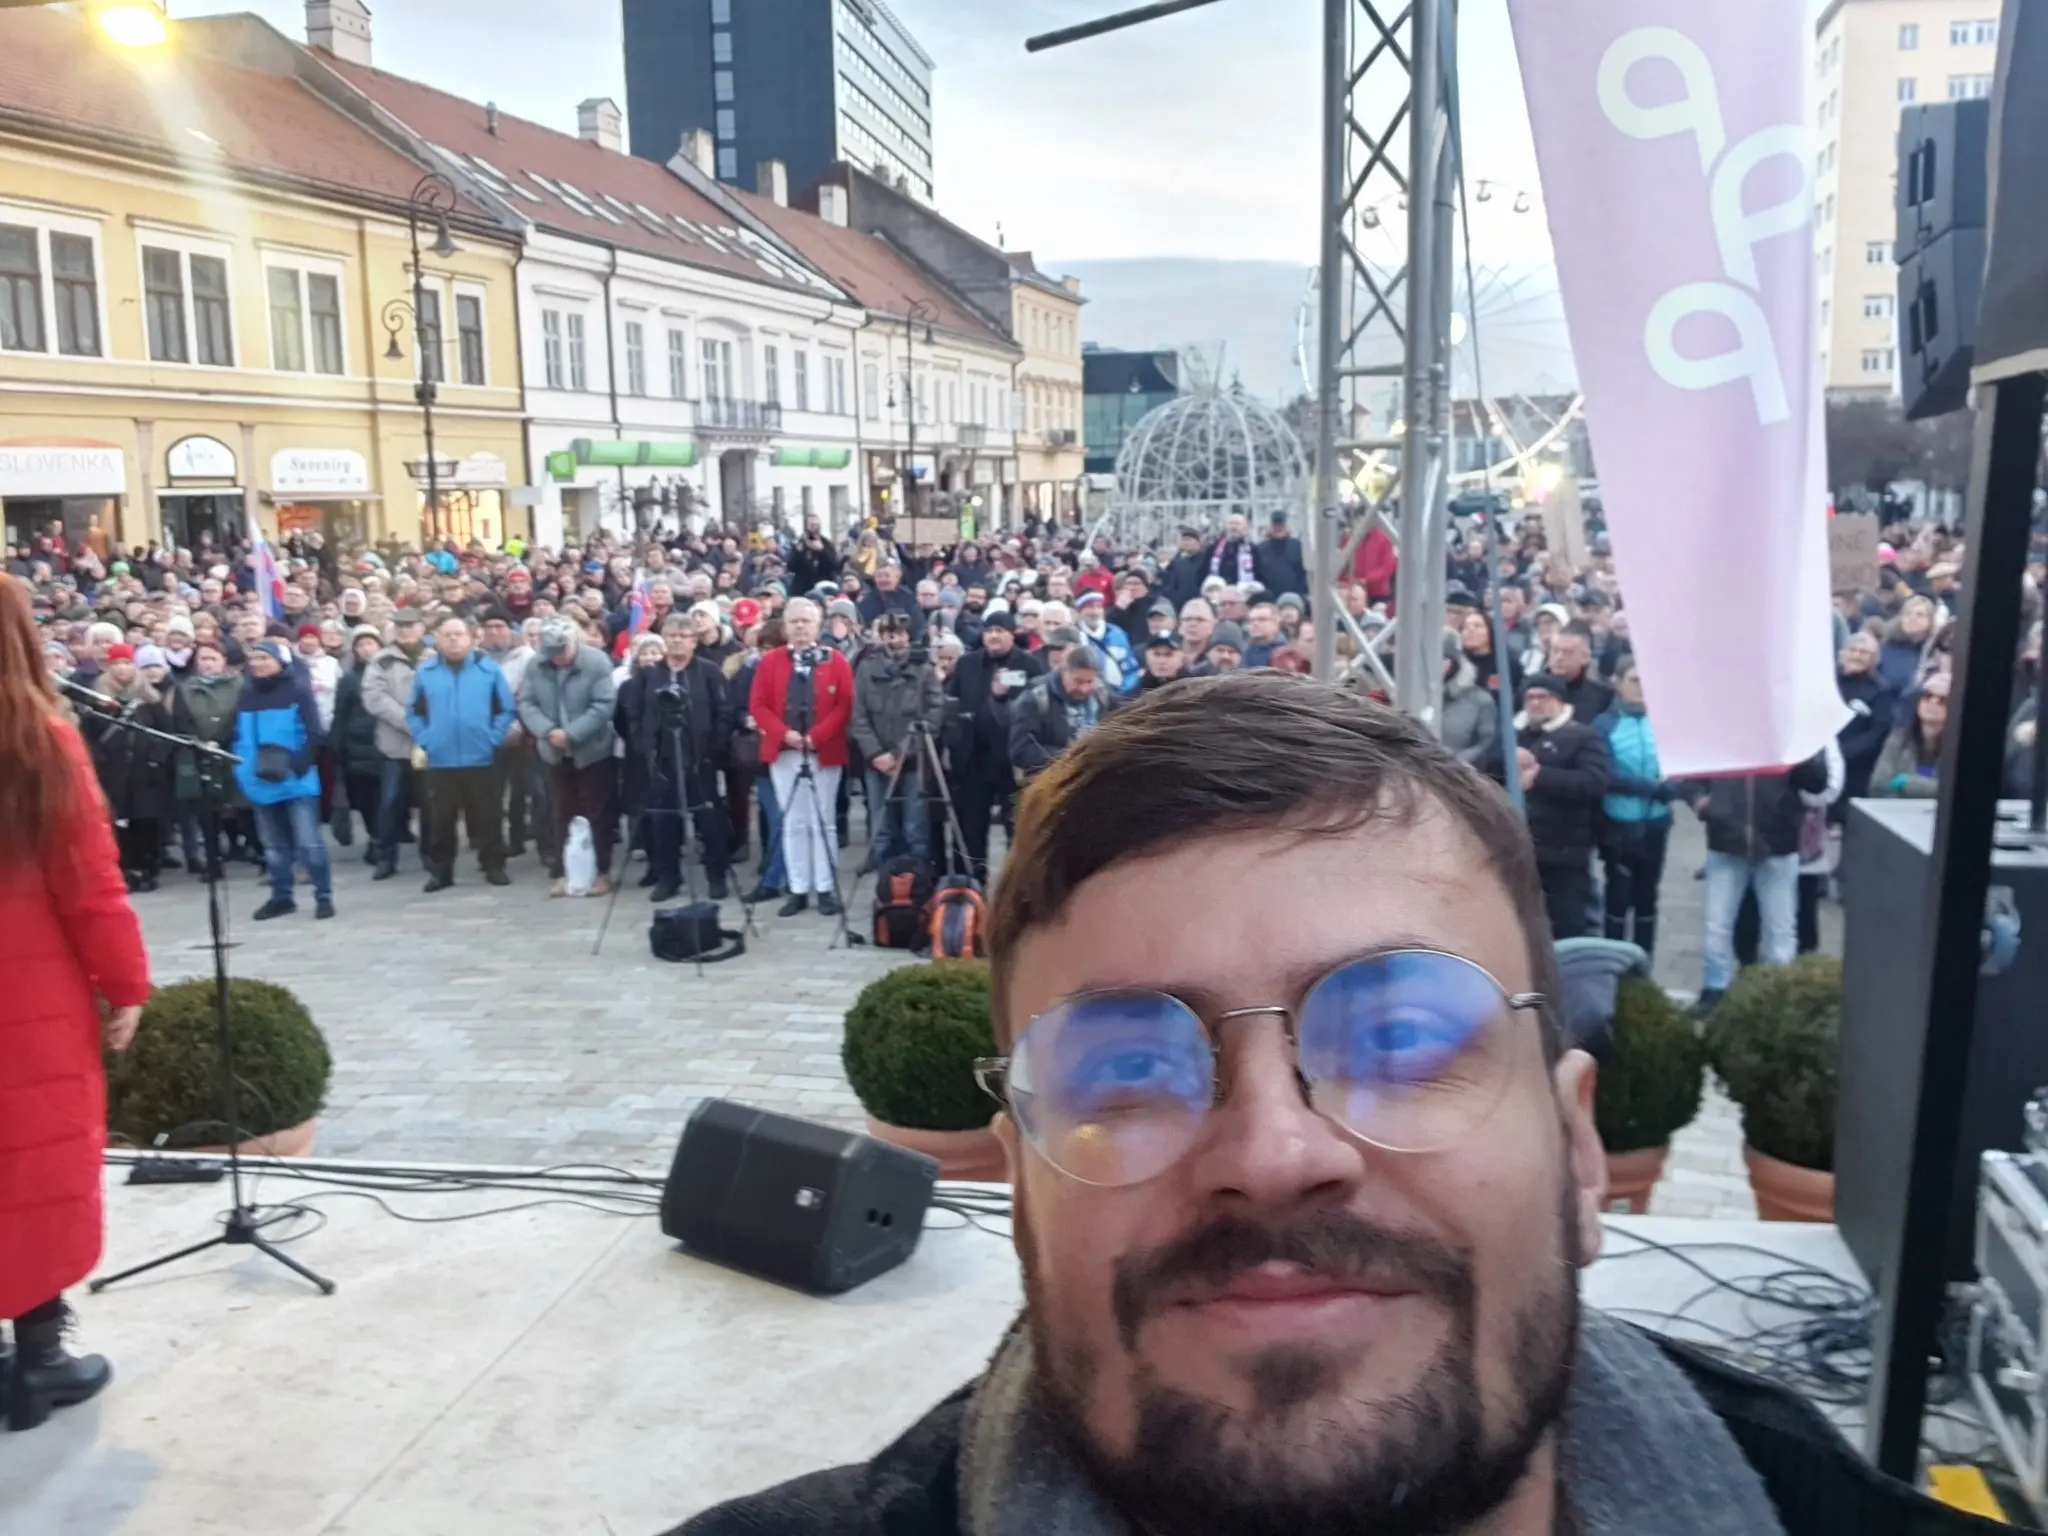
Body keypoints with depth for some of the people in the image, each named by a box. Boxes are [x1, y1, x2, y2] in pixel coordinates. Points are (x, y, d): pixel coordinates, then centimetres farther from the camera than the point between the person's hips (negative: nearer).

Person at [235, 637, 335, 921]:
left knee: (309, 843, -6)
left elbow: (314, 734, -12)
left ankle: (324, 897, 4)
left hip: (297, 781, -5)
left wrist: (296, 766, -20)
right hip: (261, 783, 5)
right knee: (274, 846, 14)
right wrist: (241, 772, 2)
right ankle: (281, 897, 24)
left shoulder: (298, 690, -7)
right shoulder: (246, 695, 10)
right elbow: (239, 737, 13)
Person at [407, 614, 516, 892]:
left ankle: (494, 867, 16)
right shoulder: (426, 671, 4)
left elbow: (506, 709, 1)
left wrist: (493, 739, -7)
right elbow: (414, 713, 10)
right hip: (440, 760, 1)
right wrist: (423, 742, 0)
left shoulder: (489, 669, 0)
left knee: (486, 817, 6)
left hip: (480, 759, -1)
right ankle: (440, 871, 16)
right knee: (440, 820, 7)